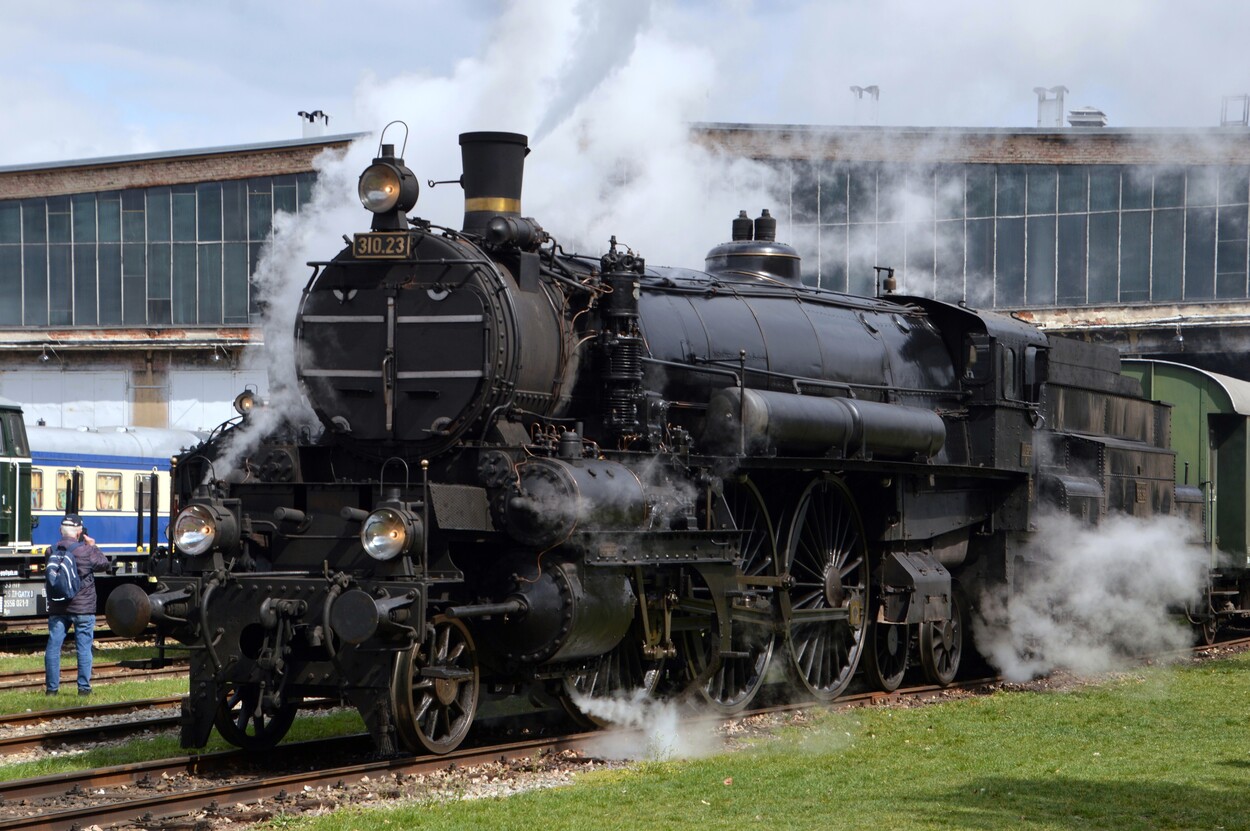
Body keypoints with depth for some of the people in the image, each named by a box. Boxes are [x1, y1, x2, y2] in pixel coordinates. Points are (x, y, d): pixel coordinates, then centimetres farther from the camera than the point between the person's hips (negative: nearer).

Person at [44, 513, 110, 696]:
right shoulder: (86, 551, -12)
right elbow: (104, 563, 2)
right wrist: (93, 546, 16)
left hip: (57, 608, 3)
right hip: (82, 608, -3)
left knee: (53, 647, 6)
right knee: (84, 647, 5)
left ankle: (51, 687, 7)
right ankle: (83, 686, 6)